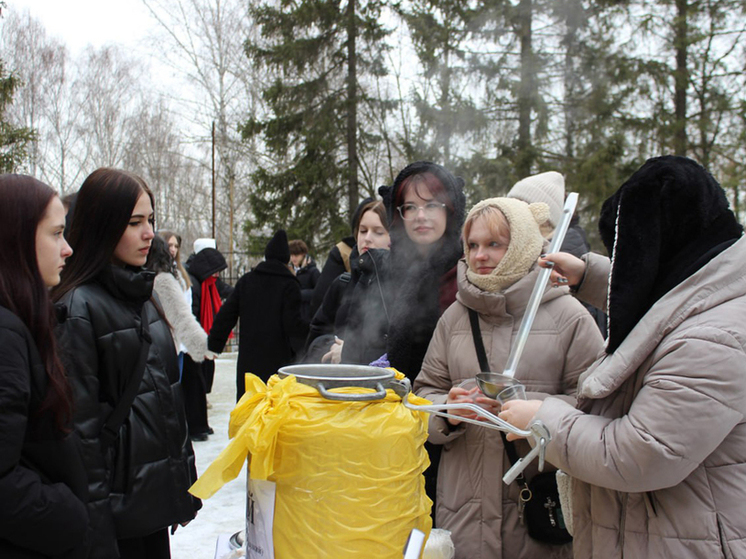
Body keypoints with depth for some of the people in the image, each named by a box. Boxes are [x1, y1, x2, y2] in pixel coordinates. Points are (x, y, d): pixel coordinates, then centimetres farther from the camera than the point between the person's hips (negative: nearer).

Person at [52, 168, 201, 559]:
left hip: (157, 494, 7)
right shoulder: (78, 307, -16)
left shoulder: (143, 295, 10)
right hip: (120, 503, -7)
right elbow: (80, 426, -18)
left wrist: (183, 485, 15)